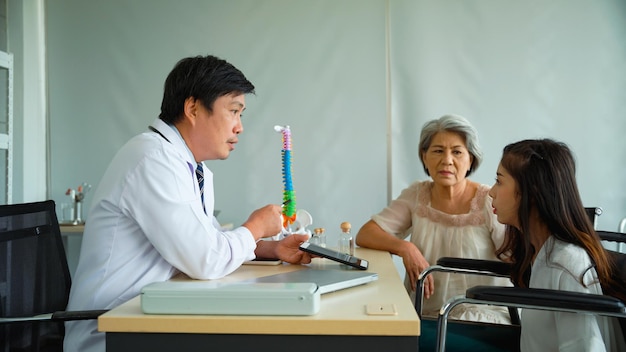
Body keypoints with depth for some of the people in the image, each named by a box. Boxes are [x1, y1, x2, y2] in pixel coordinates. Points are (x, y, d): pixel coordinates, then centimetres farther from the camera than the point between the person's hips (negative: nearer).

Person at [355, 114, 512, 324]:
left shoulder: (489, 202, -4)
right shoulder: (416, 195, 6)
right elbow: (364, 235, -1)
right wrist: (405, 248, -19)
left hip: (483, 315, -3)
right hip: (424, 314, 4)